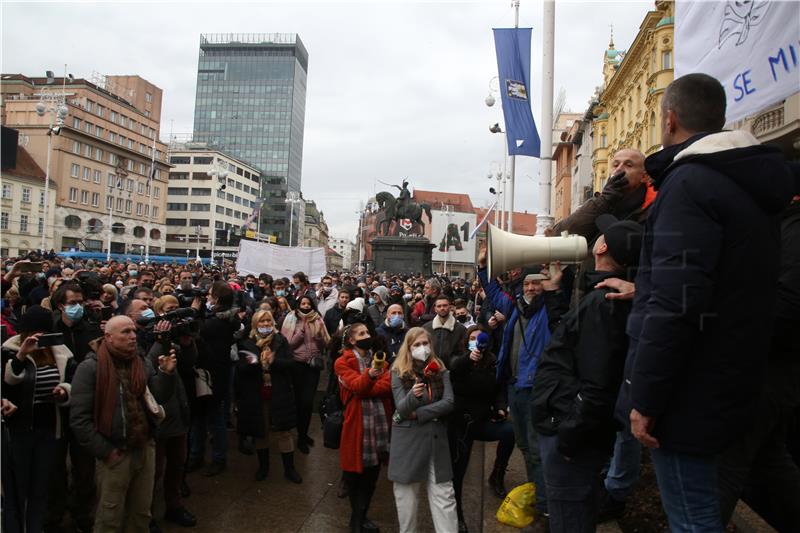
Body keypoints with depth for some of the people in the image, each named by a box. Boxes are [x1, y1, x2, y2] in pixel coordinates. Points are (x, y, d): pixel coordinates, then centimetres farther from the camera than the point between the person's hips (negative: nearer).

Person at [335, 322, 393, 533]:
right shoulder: (343, 362, -4)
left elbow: (387, 384, -6)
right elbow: (357, 385, -21)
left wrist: (364, 391, -19)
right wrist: (370, 375, -41)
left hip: (379, 420, 4)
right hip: (357, 422, -4)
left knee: (372, 472, 11)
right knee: (355, 471, 3)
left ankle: (360, 516, 29)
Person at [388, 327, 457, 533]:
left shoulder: (440, 369, 4)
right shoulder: (399, 372, -3)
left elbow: (449, 402, -6)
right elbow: (401, 409, -11)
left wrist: (418, 414, -13)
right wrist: (413, 396, -33)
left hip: (436, 437, 2)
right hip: (408, 439, -1)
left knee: (444, 493, 2)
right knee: (406, 493, 7)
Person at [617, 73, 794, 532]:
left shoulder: (689, 182, -18)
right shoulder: (751, 185, 13)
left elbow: (675, 303, -27)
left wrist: (645, 399, -21)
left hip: (690, 392, -9)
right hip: (730, 386, 9)